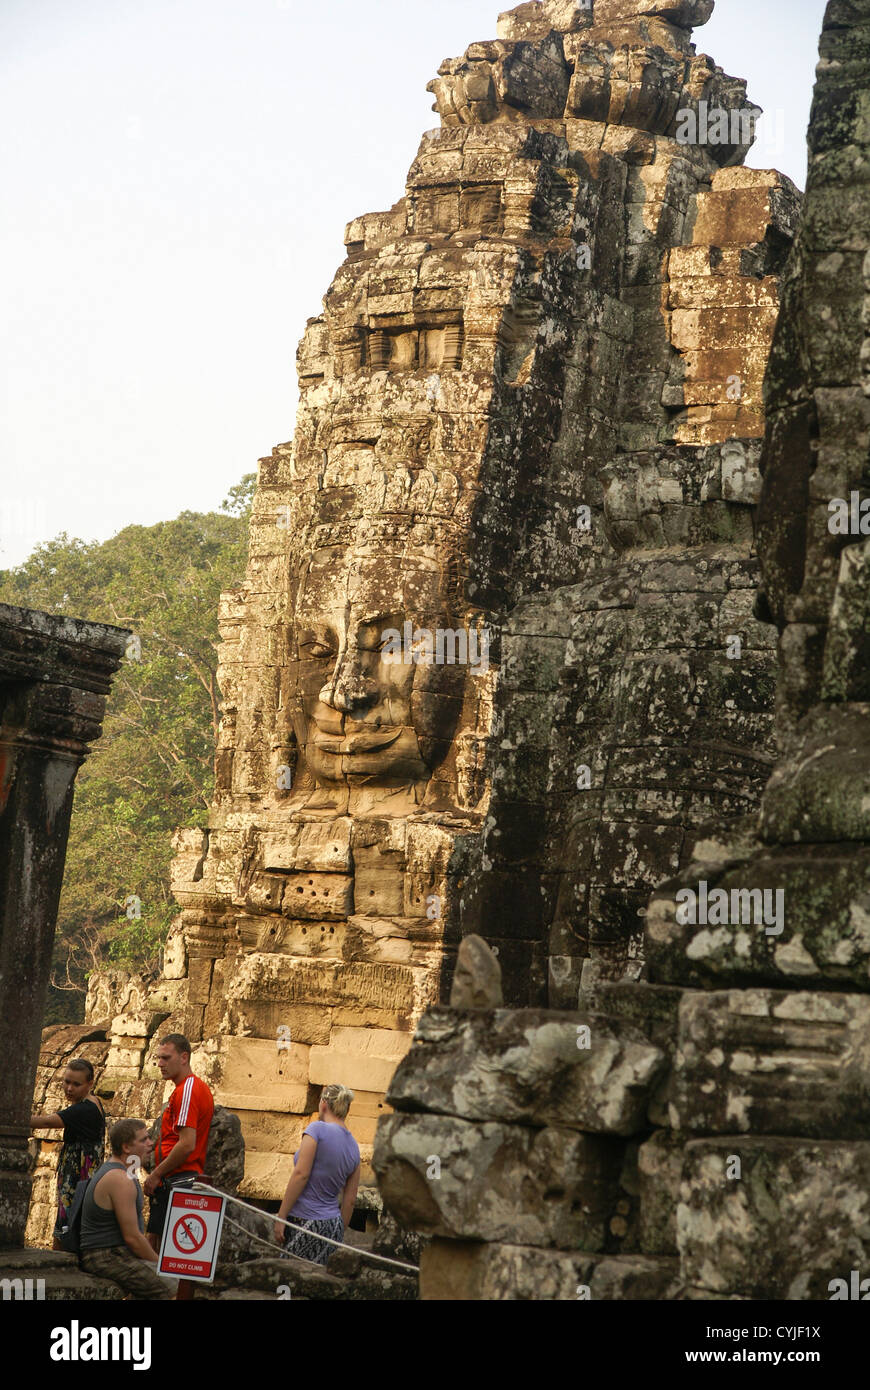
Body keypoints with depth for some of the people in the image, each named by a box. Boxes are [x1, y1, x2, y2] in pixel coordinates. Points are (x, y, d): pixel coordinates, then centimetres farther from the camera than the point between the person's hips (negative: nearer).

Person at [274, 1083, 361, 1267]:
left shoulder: (317, 1129, -7)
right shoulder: (353, 1146, 13)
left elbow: (301, 1174, -13)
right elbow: (350, 1200, 15)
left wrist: (280, 1217, -11)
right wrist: (339, 1234, 23)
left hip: (305, 1223, -7)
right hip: (332, 1225, 7)